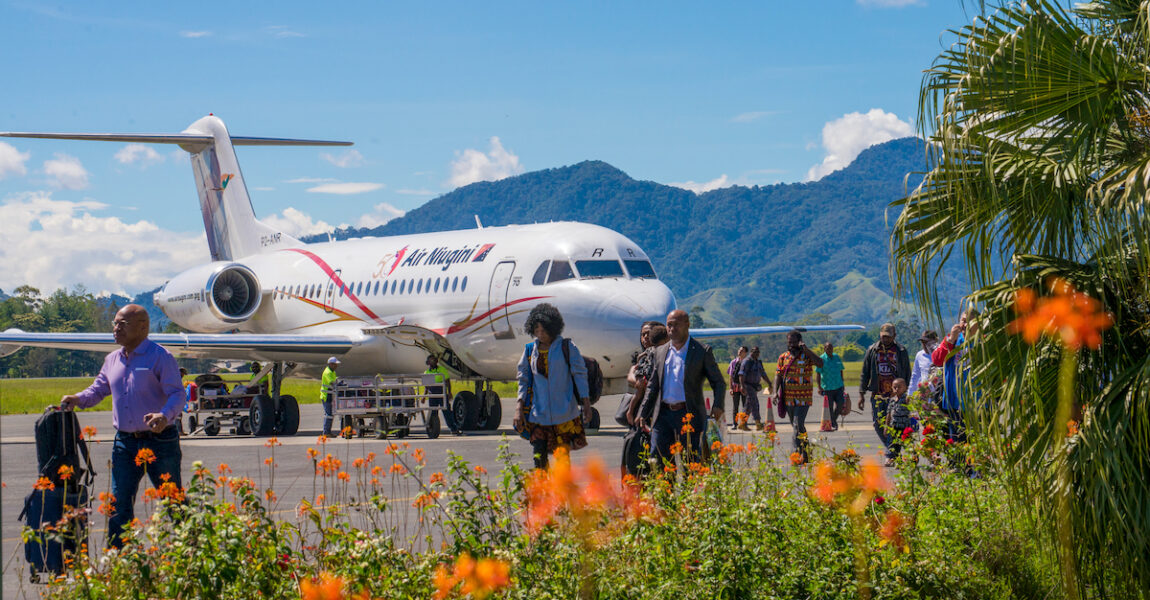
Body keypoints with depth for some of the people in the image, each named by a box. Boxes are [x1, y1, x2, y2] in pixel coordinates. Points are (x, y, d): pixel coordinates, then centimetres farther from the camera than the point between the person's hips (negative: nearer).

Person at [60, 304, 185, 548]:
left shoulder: (160, 357, -8)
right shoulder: (112, 360, 12)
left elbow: (178, 394, -15)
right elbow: (98, 389, 22)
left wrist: (165, 415, -35)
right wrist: (78, 399, 0)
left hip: (159, 442, -6)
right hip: (125, 443, 6)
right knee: (119, 506, 5)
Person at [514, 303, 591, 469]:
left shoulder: (566, 347, 0)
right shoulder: (530, 350, 8)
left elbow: (580, 375, 1)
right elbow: (524, 380, 10)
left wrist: (586, 404, -3)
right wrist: (519, 408, 2)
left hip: (564, 413, -2)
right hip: (538, 413, 2)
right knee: (539, 457, -4)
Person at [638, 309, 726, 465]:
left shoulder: (702, 351, 2)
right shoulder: (660, 352, 15)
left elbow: (719, 382, 3)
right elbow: (652, 386, 18)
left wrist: (718, 405, -15)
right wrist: (642, 414, 10)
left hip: (689, 416, -4)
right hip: (663, 415, 4)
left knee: (691, 463, -2)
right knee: (656, 460, -2)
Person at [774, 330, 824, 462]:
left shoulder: (806, 356, -2)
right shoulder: (783, 357, 9)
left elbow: (820, 363, -19)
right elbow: (778, 375, 6)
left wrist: (806, 350, -22)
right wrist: (775, 392, -6)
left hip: (804, 398, -5)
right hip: (788, 397, 5)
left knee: (798, 425, -16)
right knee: (796, 426, 13)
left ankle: (797, 453, -18)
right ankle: (806, 453, 26)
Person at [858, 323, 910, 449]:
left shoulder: (901, 351, 4)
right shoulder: (872, 350, 7)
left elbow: (907, 374, 8)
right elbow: (865, 373, 11)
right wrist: (861, 393, 5)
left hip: (896, 396, -2)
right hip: (877, 395, 2)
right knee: (878, 425, 2)